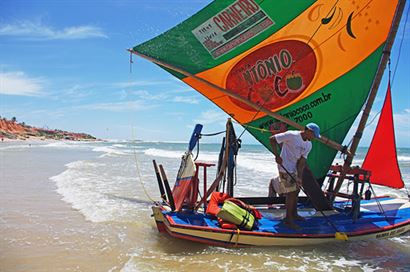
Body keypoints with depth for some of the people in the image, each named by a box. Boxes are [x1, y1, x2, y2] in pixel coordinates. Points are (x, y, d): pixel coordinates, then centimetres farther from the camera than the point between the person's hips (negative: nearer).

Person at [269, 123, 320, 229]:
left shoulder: (308, 145, 2)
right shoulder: (291, 135, -20)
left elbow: (302, 161, -1)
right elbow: (272, 139, -17)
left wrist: (299, 176, -11)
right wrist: (277, 155, -24)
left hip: (294, 169, 8)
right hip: (285, 168, -8)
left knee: (296, 191, 17)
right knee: (291, 193, -7)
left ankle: (294, 214, 35)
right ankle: (288, 219, 4)